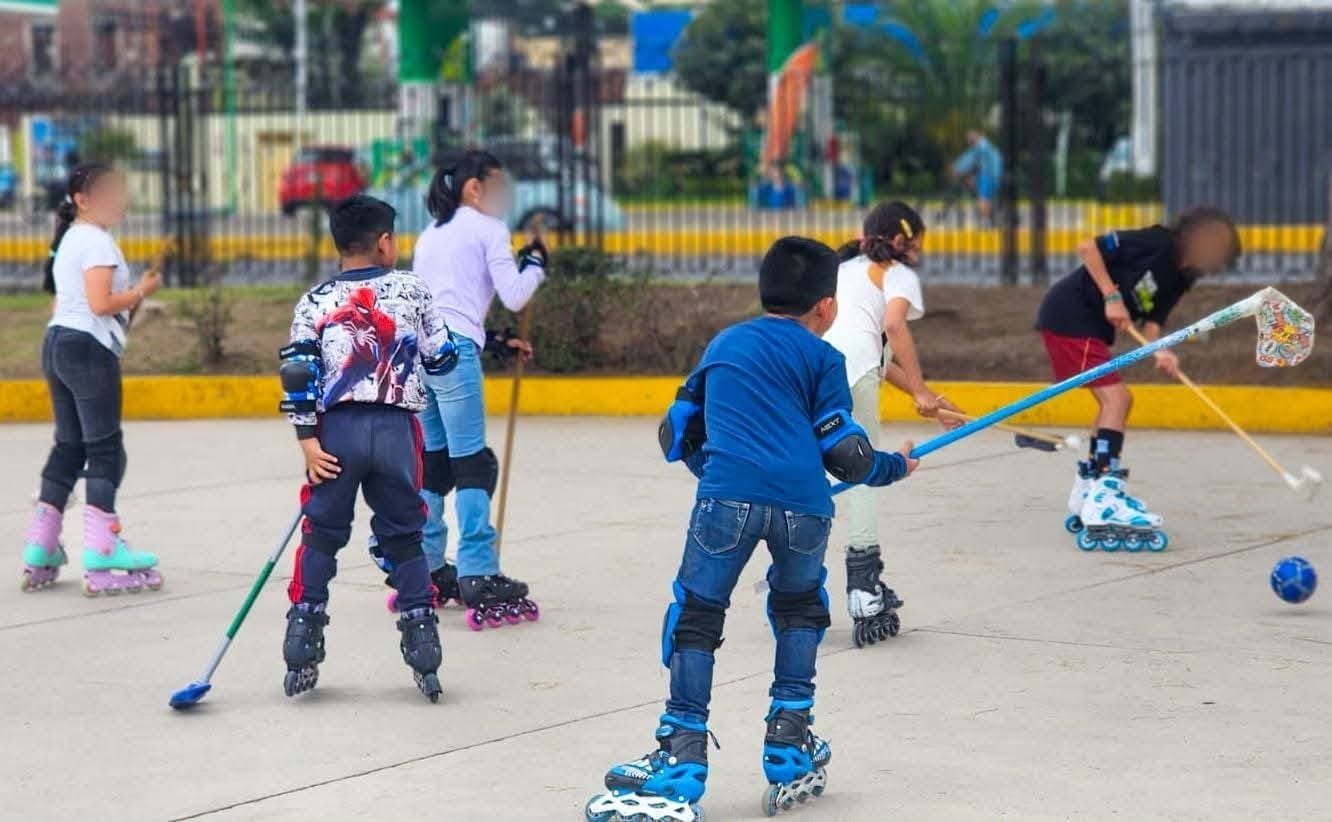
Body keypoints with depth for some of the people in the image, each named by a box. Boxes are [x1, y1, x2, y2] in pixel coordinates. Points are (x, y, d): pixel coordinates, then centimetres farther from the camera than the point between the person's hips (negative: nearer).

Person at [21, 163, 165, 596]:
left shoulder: (70, 238, 20)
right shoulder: (97, 241, -11)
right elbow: (100, 302, -21)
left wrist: (130, 296, 14)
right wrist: (140, 292, -8)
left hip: (57, 343, 10)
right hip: (89, 348, -10)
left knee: (69, 446, 13)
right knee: (105, 450, -5)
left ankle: (40, 551, 14)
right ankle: (101, 556, -6)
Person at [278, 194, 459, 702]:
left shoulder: (315, 302, 5)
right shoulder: (413, 290, 4)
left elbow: (299, 373, -3)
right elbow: (442, 358, 9)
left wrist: (308, 439, -3)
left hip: (337, 431, 0)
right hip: (396, 430, 0)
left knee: (321, 536, 10)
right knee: (404, 538, 10)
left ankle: (302, 653, 6)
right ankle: (423, 652, 7)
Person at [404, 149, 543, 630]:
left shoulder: (432, 233, 26)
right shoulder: (487, 228, 4)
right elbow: (514, 297, -2)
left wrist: (495, 342, 24)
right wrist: (535, 262, 15)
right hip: (453, 351, -8)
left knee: (433, 460, 14)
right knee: (472, 462, -8)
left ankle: (426, 572, 18)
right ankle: (478, 579, -12)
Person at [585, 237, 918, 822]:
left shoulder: (723, 345, 26)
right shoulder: (822, 357, 16)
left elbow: (677, 435, 30)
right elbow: (846, 455, 10)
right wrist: (895, 466, 30)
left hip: (727, 496, 0)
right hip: (802, 503, 0)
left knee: (695, 615, 9)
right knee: (799, 607, 24)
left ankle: (681, 765, 1)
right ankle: (790, 752, 22)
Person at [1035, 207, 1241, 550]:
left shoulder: (1181, 278, 8)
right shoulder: (1157, 243, -17)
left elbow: (1152, 321, 3)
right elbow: (1088, 247, -18)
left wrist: (1160, 351, -17)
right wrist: (1112, 296, -20)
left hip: (1093, 328, 10)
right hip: (1069, 316, -10)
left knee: (1114, 401, 17)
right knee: (1116, 396, -16)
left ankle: (1086, 492, 29)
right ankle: (1102, 502, -22)